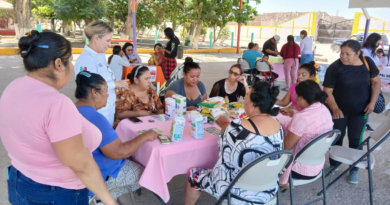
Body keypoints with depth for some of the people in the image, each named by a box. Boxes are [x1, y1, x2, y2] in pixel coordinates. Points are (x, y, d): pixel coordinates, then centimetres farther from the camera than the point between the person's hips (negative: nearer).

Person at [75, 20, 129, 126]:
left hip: (109, 109, 9)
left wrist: (117, 84, 1)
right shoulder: (86, 59, -19)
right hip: (97, 113, -9)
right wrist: (114, 84, -21)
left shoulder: (101, 56, 9)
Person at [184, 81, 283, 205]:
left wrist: (225, 124, 14)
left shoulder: (239, 126, -27)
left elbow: (225, 141, -6)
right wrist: (227, 124, 16)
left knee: (193, 175, 16)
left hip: (240, 193, -7)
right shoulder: (277, 125, -7)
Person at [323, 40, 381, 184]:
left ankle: (354, 169, 27)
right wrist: (335, 109, -29)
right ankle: (333, 164, 32)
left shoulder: (367, 62, -9)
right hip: (340, 110, -1)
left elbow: (376, 82, 1)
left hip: (360, 111, 2)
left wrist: (372, 103, -10)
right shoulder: (335, 67, -17)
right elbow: (327, 91, -16)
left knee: (355, 140, 10)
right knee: (337, 138, 12)